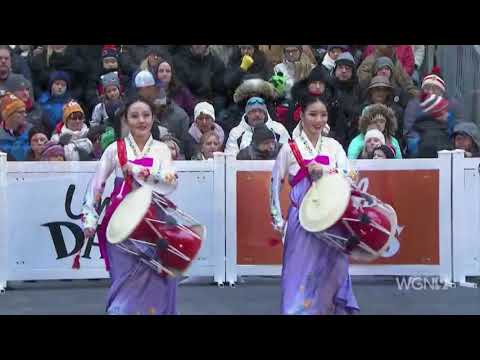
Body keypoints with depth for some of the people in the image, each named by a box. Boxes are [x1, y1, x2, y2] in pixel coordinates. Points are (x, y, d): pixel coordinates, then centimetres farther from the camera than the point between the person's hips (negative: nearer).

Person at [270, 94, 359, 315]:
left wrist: (323, 170, -19)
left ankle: (332, 308, 20)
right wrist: (277, 219, 0)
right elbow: (275, 185, 3)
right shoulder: (290, 148, -1)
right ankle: (298, 309, 10)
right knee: (301, 271, -1)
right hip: (301, 219, -2)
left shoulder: (333, 146, 6)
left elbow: (348, 176, -3)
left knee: (331, 269, 6)